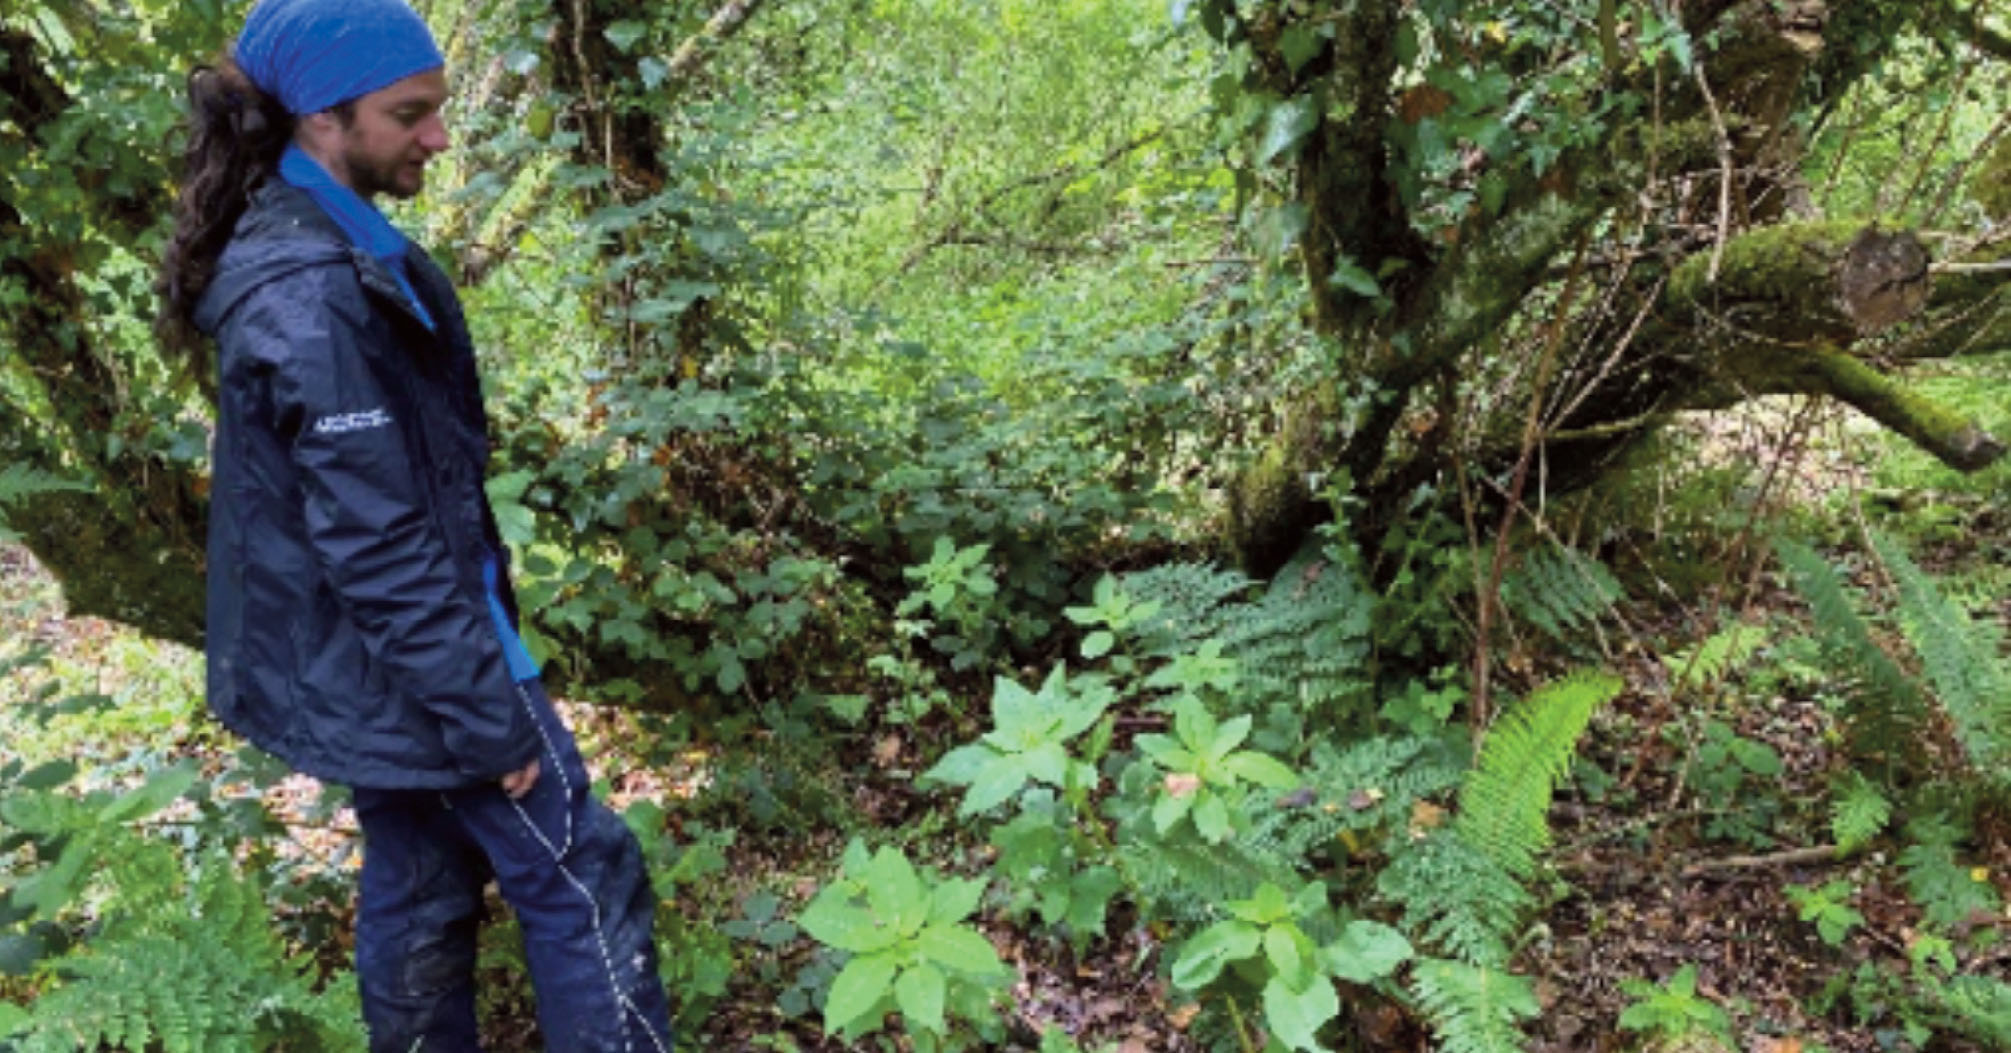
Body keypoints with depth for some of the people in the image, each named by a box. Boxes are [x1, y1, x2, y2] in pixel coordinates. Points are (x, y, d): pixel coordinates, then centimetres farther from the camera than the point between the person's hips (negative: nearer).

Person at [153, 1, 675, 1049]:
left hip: (363, 662, 9)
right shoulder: (313, 295, -26)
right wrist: (491, 717, -19)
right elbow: (381, 546, -26)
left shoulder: (313, 246, 6)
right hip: (402, 666, -9)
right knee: (579, 876, 3)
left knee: (418, 883, 20)